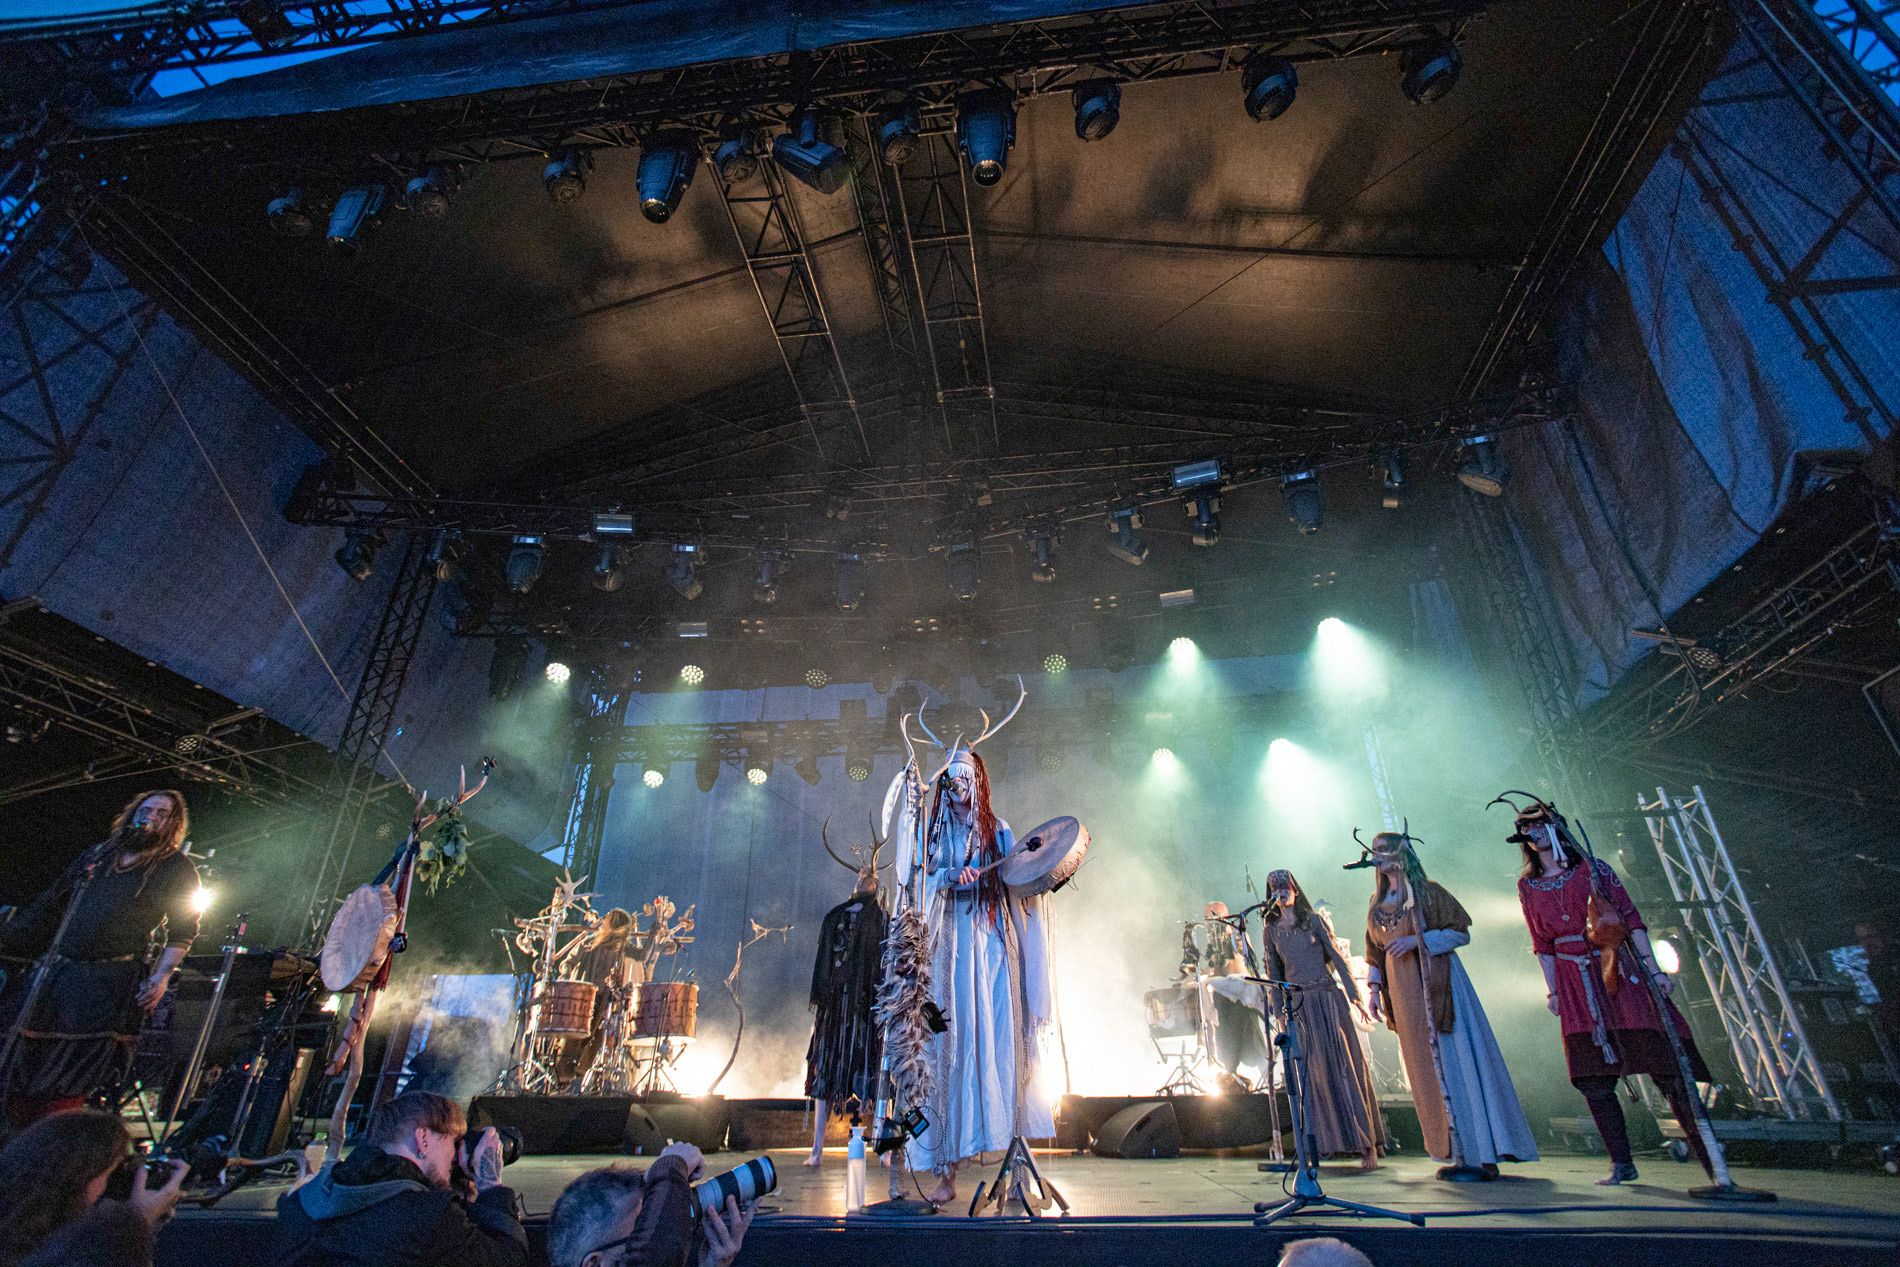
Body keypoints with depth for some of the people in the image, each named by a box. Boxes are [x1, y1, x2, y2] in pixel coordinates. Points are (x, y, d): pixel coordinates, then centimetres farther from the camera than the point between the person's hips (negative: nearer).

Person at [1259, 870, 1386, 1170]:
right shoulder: (1271, 929, 7)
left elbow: (1337, 956, 0)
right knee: (1314, 1069, 3)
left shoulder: (1314, 920, 2)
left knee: (1344, 1064, -1)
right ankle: (1322, 1141, 11)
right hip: (1299, 1004, 2)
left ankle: (1367, 1144, 7)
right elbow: (1274, 971, 9)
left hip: (1328, 996, -2)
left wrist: (1354, 994, -8)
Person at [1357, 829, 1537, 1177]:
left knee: (1452, 1060, -7)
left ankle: (1481, 1153, 1)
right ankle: (1460, 1154, 12)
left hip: (1436, 984, -6)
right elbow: (1375, 951, 17)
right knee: (1427, 1069, 5)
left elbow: (1460, 931, -7)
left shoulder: (1427, 891, -3)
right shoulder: (1377, 903, 13)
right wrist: (1374, 988, 10)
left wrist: (1417, 940, -18)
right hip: (1402, 990, 6)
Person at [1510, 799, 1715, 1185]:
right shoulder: (1527, 886, 8)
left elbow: (1630, 918, 0)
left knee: (1664, 1068, -5)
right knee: (1593, 1080, 1)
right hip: (1575, 984, 2)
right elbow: (1542, 943, 10)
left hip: (1618, 969, -2)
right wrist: (1552, 990, 5)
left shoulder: (1593, 868, 2)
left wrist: (1653, 969, -8)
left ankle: (1708, 1157, 7)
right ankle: (1622, 1164, 11)